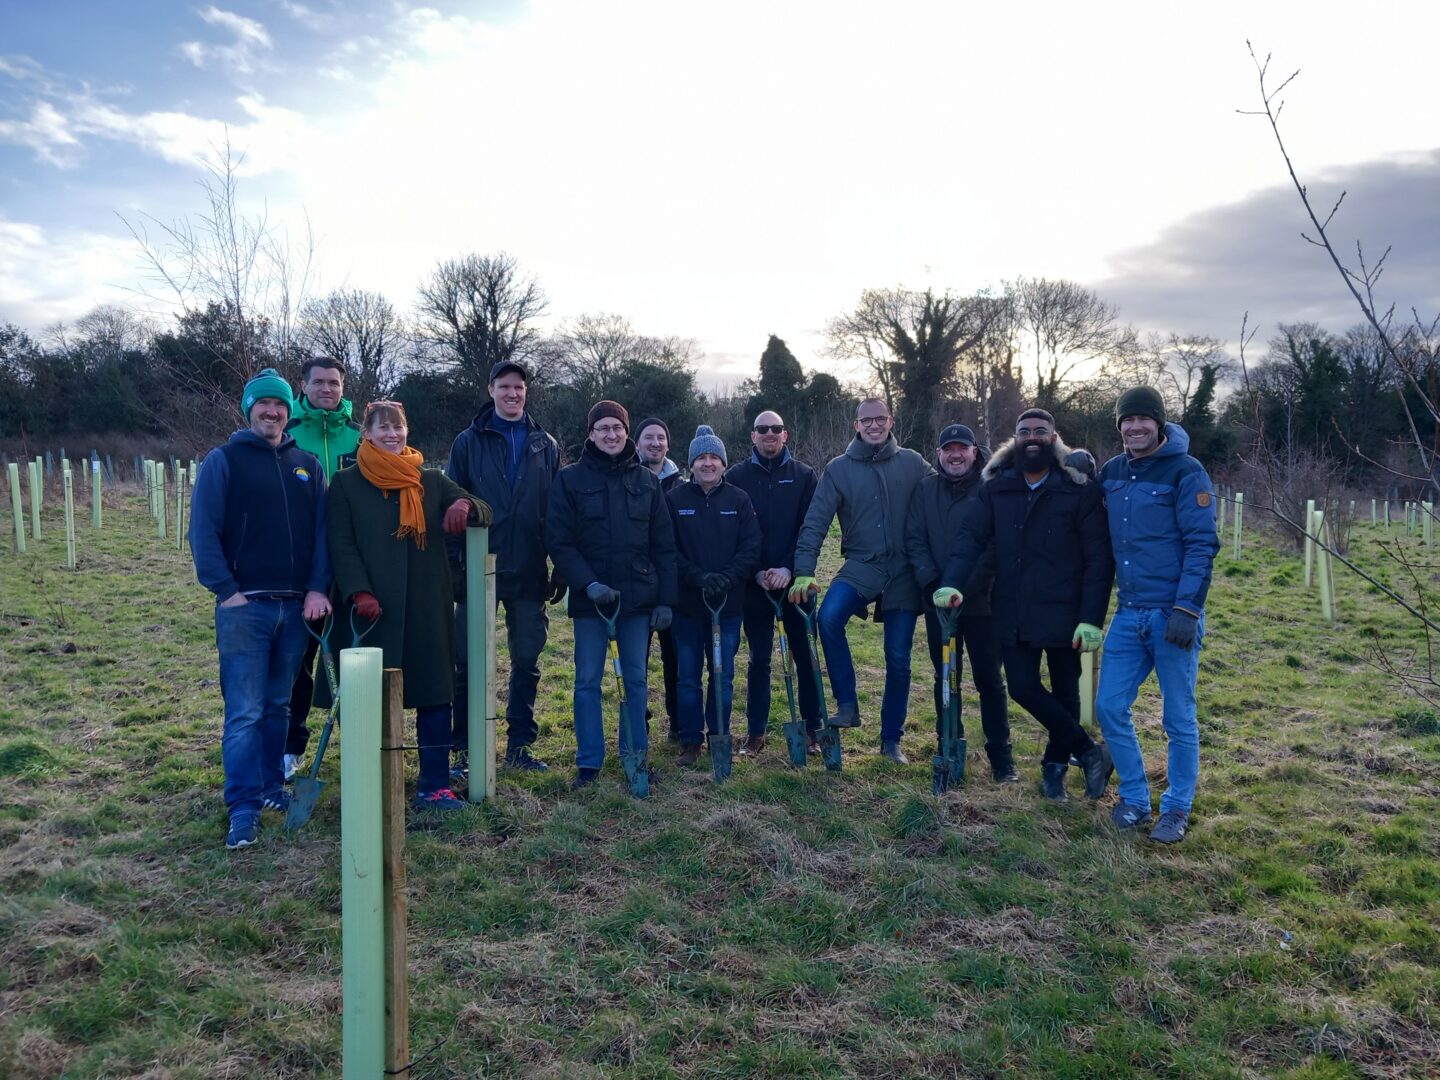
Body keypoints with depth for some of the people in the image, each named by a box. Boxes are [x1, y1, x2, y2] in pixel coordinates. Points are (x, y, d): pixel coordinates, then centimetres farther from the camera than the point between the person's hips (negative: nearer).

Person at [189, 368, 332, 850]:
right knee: (244, 711, -5)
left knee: (279, 706, 13)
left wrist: (317, 588, -3)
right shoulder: (223, 461, 1)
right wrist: (225, 590, -11)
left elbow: (322, 532, 9)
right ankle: (244, 808, 0)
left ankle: (271, 785, 25)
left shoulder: (308, 466, 12)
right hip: (243, 606, -4)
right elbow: (203, 531, -4)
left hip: (296, 606, 4)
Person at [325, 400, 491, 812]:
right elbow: (341, 546, 0)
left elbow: (484, 513, 7)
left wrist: (465, 505, -18)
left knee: (434, 694, 1)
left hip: (427, 608, 2)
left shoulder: (432, 481, 13)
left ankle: (434, 786, 8)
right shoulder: (346, 483, 6)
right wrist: (359, 592, -16)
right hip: (373, 608, -2)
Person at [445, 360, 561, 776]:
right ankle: (464, 748, 14)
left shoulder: (545, 445, 8)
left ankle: (520, 744, 21)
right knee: (469, 663, 3)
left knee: (526, 662, 9)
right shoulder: (469, 442, 3)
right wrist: (453, 564, -8)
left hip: (528, 573, 2)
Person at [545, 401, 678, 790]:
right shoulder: (570, 479, -1)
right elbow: (558, 542, -4)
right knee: (588, 680, 4)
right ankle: (589, 762, 15)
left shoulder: (646, 481, 7)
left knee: (636, 679, 9)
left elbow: (664, 545, 7)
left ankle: (636, 755, 21)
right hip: (589, 598, -2)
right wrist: (587, 584, -17)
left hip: (638, 597, 2)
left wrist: (665, 599, 1)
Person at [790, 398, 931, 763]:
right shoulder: (839, 468, 3)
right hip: (861, 565, -1)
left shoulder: (912, 463, 5)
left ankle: (891, 739, 22)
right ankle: (847, 704, -15)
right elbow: (815, 521, -1)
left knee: (899, 658, 5)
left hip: (905, 570, 1)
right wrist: (804, 571, -11)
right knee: (829, 616, -30)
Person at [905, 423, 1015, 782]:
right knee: (944, 678, 12)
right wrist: (930, 581, -11)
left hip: (981, 600, -3)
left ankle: (1001, 756, 13)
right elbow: (914, 539, 3)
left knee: (989, 678, 3)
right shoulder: (926, 490, 7)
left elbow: (996, 544, -10)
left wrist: (968, 586, -19)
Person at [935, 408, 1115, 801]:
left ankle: (1055, 765, 31)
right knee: (1023, 686, 0)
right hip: (1013, 613, 3)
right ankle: (1089, 751, 18)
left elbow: (1099, 558, -8)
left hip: (1063, 613, -2)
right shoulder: (996, 486, 3)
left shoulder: (1081, 489, -6)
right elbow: (971, 536, -6)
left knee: (1065, 692, 10)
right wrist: (951, 582, -23)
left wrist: (1091, 618, -15)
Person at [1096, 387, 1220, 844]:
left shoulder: (1185, 472, -8)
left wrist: (1187, 609, -19)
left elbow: (1202, 544, -12)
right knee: (1109, 707, 5)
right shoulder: (1112, 472, 9)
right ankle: (1134, 798, 23)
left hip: (1172, 614, -5)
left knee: (1178, 718, 5)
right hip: (1127, 614, 6)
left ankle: (1177, 809, 20)